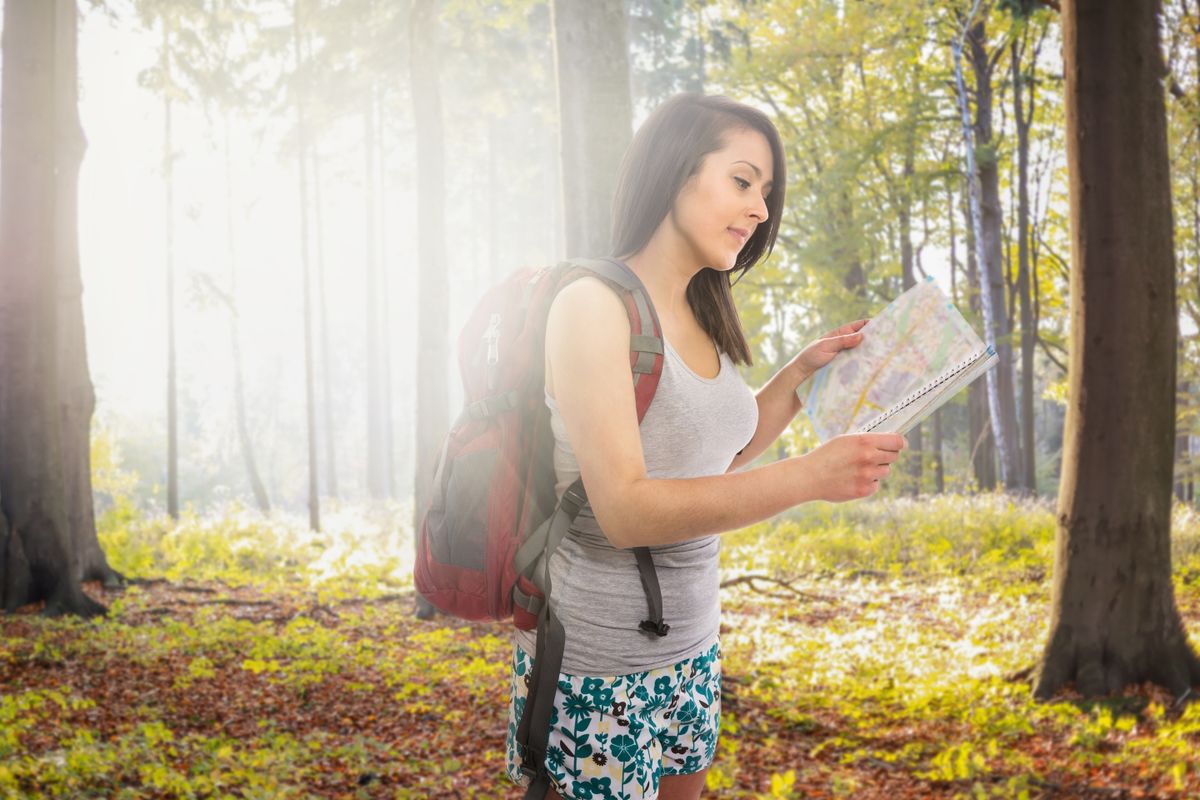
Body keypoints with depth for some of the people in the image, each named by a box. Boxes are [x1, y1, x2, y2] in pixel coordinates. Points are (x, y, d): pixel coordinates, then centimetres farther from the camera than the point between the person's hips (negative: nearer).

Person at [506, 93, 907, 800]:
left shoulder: (701, 317, 7)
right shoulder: (593, 305, -17)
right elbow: (624, 510, -25)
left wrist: (804, 371, 10)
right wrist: (810, 476, -30)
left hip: (690, 648, 8)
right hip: (598, 671, -8)